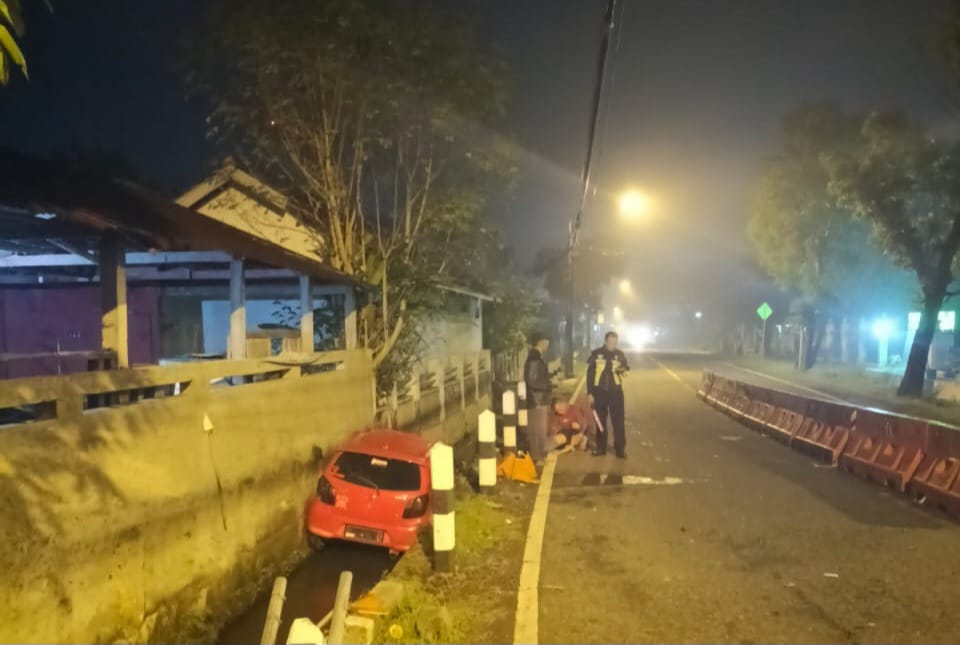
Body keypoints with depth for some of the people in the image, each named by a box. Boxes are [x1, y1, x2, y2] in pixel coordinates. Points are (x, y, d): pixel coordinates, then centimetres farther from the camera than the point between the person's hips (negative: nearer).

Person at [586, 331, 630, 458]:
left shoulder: (619, 354, 1)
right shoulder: (596, 354, -5)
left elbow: (626, 366, 12)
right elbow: (589, 374, -2)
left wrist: (623, 368, -14)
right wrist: (589, 393, -5)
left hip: (616, 391, 1)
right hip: (599, 392, -1)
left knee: (618, 420, 1)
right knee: (600, 420, 9)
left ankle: (620, 449, 9)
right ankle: (601, 448, 20)